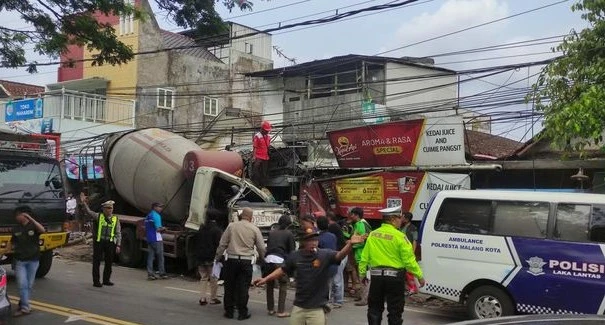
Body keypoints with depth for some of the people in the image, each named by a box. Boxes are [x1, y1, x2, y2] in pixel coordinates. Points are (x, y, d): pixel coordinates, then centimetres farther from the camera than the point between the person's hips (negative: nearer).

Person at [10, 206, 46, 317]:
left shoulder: (33, 226, -4)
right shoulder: (16, 229, 6)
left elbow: (43, 230, -27)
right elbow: (13, 242, 22)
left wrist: (30, 218, -30)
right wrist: (13, 247, 2)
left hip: (33, 260, -2)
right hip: (20, 261, 2)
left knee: (29, 285, 7)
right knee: (22, 284, -8)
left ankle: (22, 305, 21)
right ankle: (25, 308, -6)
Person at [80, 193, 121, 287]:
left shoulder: (115, 219, 10)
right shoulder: (98, 216, 4)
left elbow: (118, 233, 10)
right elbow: (88, 212, -9)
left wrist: (118, 245, 5)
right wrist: (83, 203, -25)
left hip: (110, 243, 3)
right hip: (98, 242, -3)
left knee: (109, 262, 8)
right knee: (97, 262, 2)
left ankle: (106, 280, 22)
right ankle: (96, 281, 10)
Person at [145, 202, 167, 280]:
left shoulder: (148, 216, 15)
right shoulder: (156, 215, -12)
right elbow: (158, 229, -18)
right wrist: (163, 229, 2)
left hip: (149, 239, 8)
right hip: (156, 239, -8)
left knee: (150, 256, 6)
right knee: (160, 257, 2)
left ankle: (150, 274, 3)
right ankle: (162, 273, 7)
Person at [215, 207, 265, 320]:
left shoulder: (231, 226, 1)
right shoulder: (255, 229, 1)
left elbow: (222, 244, 2)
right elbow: (261, 248, 5)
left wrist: (217, 258, 13)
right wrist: (261, 259, 22)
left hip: (231, 260, 1)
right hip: (246, 261, 0)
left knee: (229, 287, 11)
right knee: (243, 288, 6)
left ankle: (229, 311, 18)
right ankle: (242, 313, 11)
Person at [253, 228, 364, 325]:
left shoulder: (325, 255, -13)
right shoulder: (295, 256, -5)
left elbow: (339, 255, -30)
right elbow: (283, 270, 11)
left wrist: (350, 243, -49)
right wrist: (266, 279, 7)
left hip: (317, 308, -3)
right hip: (299, 306, 3)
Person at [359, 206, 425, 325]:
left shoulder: (372, 235, 3)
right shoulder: (399, 236, -12)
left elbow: (364, 257, 4)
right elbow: (409, 260, -14)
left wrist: (362, 274, 14)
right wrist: (419, 276, -5)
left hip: (376, 276, 4)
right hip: (395, 277, -4)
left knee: (375, 309, 16)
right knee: (395, 311, 7)